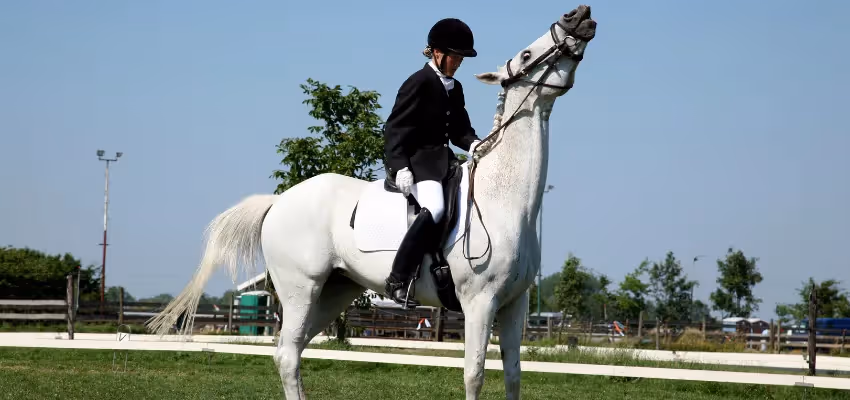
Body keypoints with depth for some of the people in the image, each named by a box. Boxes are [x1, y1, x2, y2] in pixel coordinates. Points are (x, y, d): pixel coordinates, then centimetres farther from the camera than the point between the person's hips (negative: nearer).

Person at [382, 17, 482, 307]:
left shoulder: (455, 88, 16)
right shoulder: (419, 83, -8)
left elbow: (459, 129, 19)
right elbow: (394, 129, -11)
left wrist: (474, 144, -4)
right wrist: (399, 166, -22)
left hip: (442, 158, 9)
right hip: (415, 158, -9)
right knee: (434, 208, -33)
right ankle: (397, 280, -32)